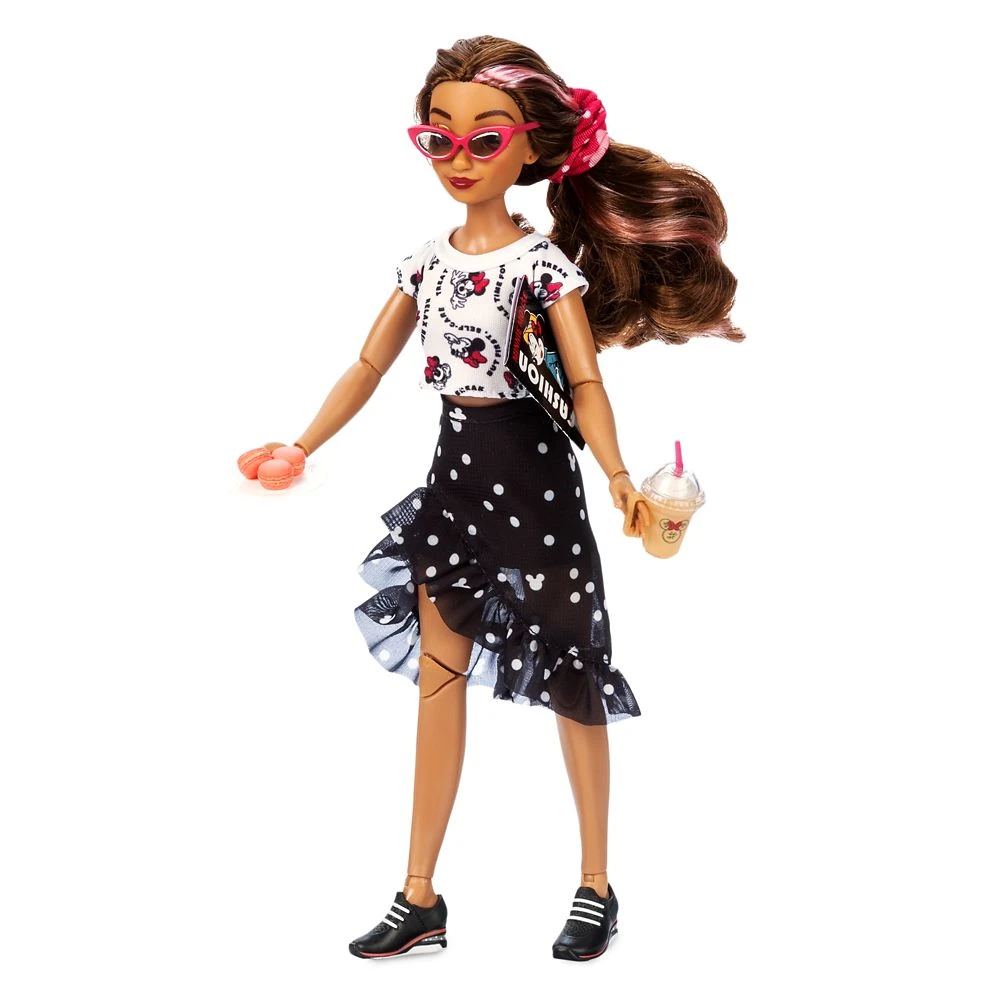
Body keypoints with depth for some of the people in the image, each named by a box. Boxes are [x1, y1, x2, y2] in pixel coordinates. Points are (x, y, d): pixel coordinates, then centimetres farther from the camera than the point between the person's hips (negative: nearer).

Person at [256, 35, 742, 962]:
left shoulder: (546, 261, -8)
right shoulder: (426, 260, 7)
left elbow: (584, 381, -12)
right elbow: (369, 365, 10)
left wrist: (618, 475, -27)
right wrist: (300, 449, 2)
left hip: (532, 473, -5)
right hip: (455, 470, 5)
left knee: (567, 677, 4)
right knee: (437, 677, 6)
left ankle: (596, 885, 19)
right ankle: (419, 897, 14)